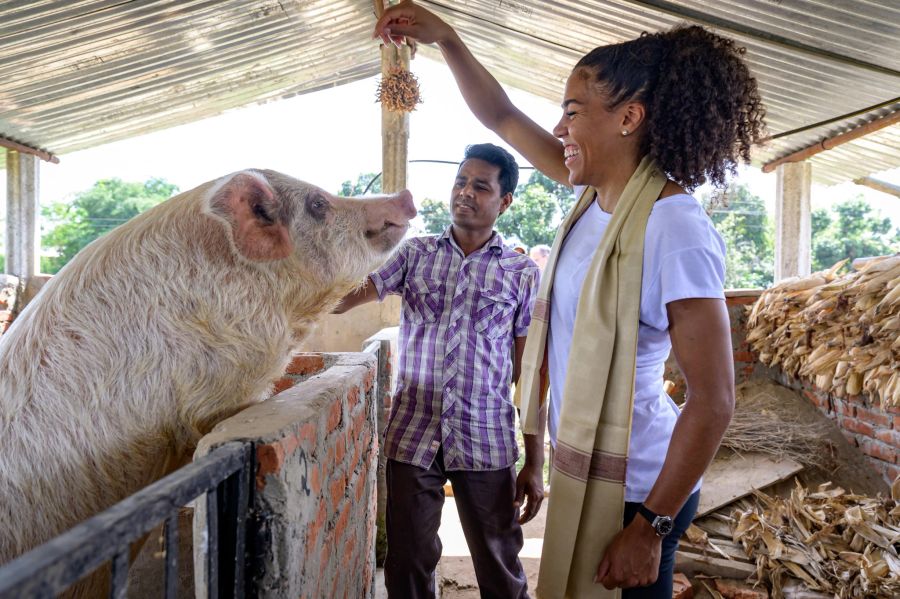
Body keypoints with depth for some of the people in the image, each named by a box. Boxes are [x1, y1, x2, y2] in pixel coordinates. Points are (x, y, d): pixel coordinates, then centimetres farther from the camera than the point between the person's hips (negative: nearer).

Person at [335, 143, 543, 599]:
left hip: (487, 443, -1)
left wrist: (535, 462, 0)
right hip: (412, 437, 1)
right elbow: (348, 295, -4)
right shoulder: (415, 253, 6)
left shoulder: (522, 273, 1)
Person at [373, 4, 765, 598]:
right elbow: (501, 117, 10)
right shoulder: (599, 190, -1)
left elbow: (714, 401, -23)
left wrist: (651, 527, -19)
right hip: (580, 462, 8)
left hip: (629, 486, -8)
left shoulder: (674, 227, -24)